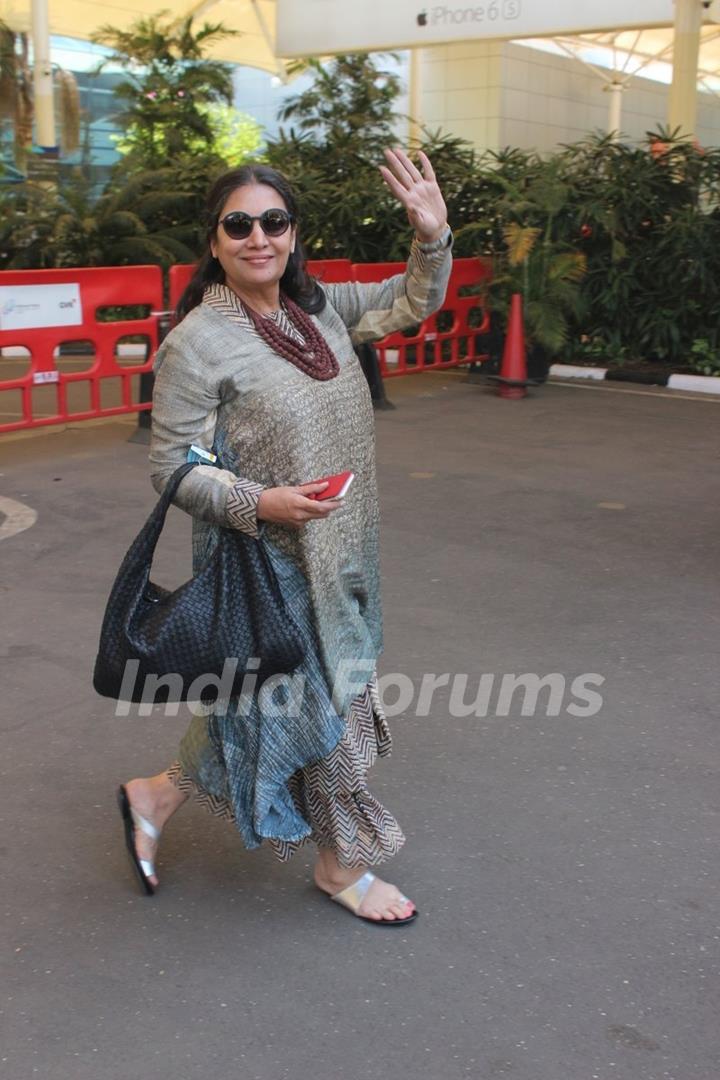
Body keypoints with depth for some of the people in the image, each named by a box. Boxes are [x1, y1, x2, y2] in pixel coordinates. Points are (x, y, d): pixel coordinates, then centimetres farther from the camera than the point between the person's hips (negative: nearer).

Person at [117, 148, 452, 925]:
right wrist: (261, 502, -28)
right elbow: (172, 467, -14)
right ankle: (344, 867, 28)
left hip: (334, 554, 7)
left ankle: (157, 795, 38)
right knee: (318, 708, 6)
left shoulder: (320, 308, 5)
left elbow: (409, 305, 15)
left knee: (260, 700, 17)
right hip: (268, 564, -7)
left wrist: (432, 238, -4)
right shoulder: (197, 342, -16)